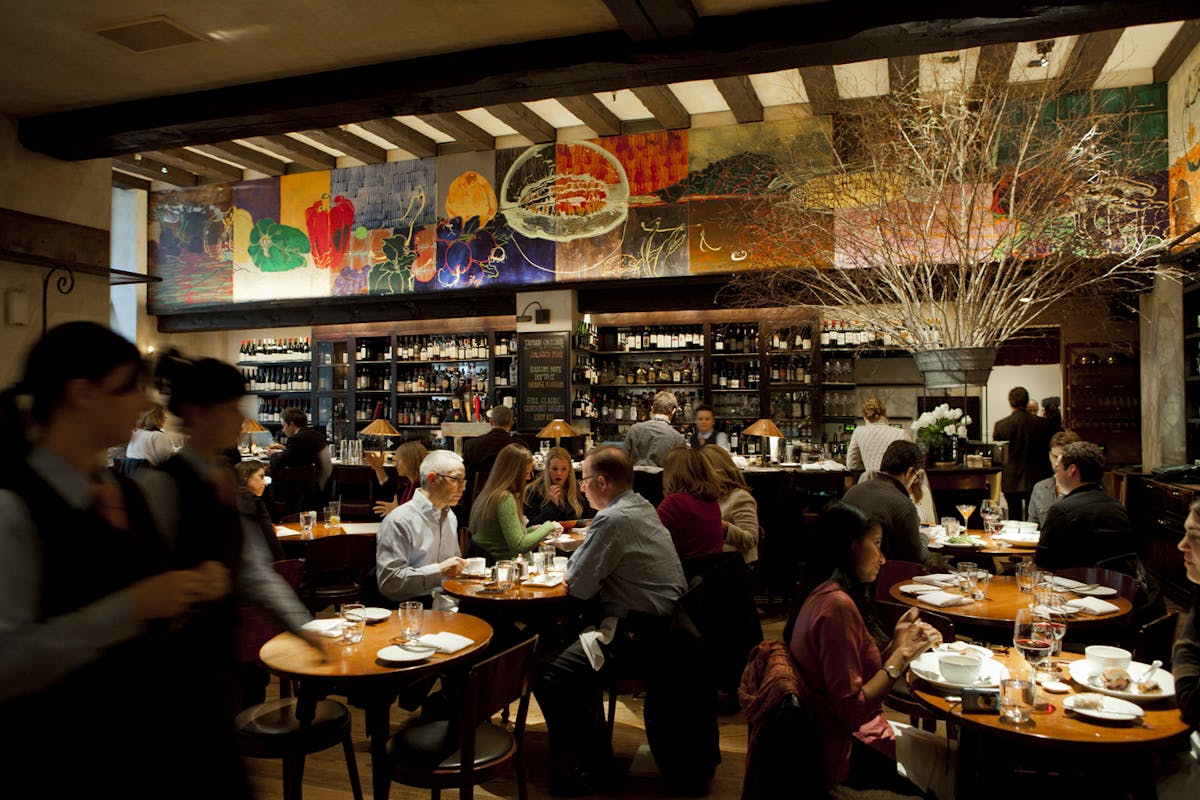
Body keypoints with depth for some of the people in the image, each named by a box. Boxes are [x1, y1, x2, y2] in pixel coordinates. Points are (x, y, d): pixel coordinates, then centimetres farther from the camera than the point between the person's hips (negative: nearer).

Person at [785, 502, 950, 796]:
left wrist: (895, 643, -1)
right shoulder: (837, 605, -24)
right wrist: (901, 655, -18)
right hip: (848, 753, -9)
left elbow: (862, 673, 8)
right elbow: (852, 710, -24)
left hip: (851, 735, 9)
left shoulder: (824, 593, 5)